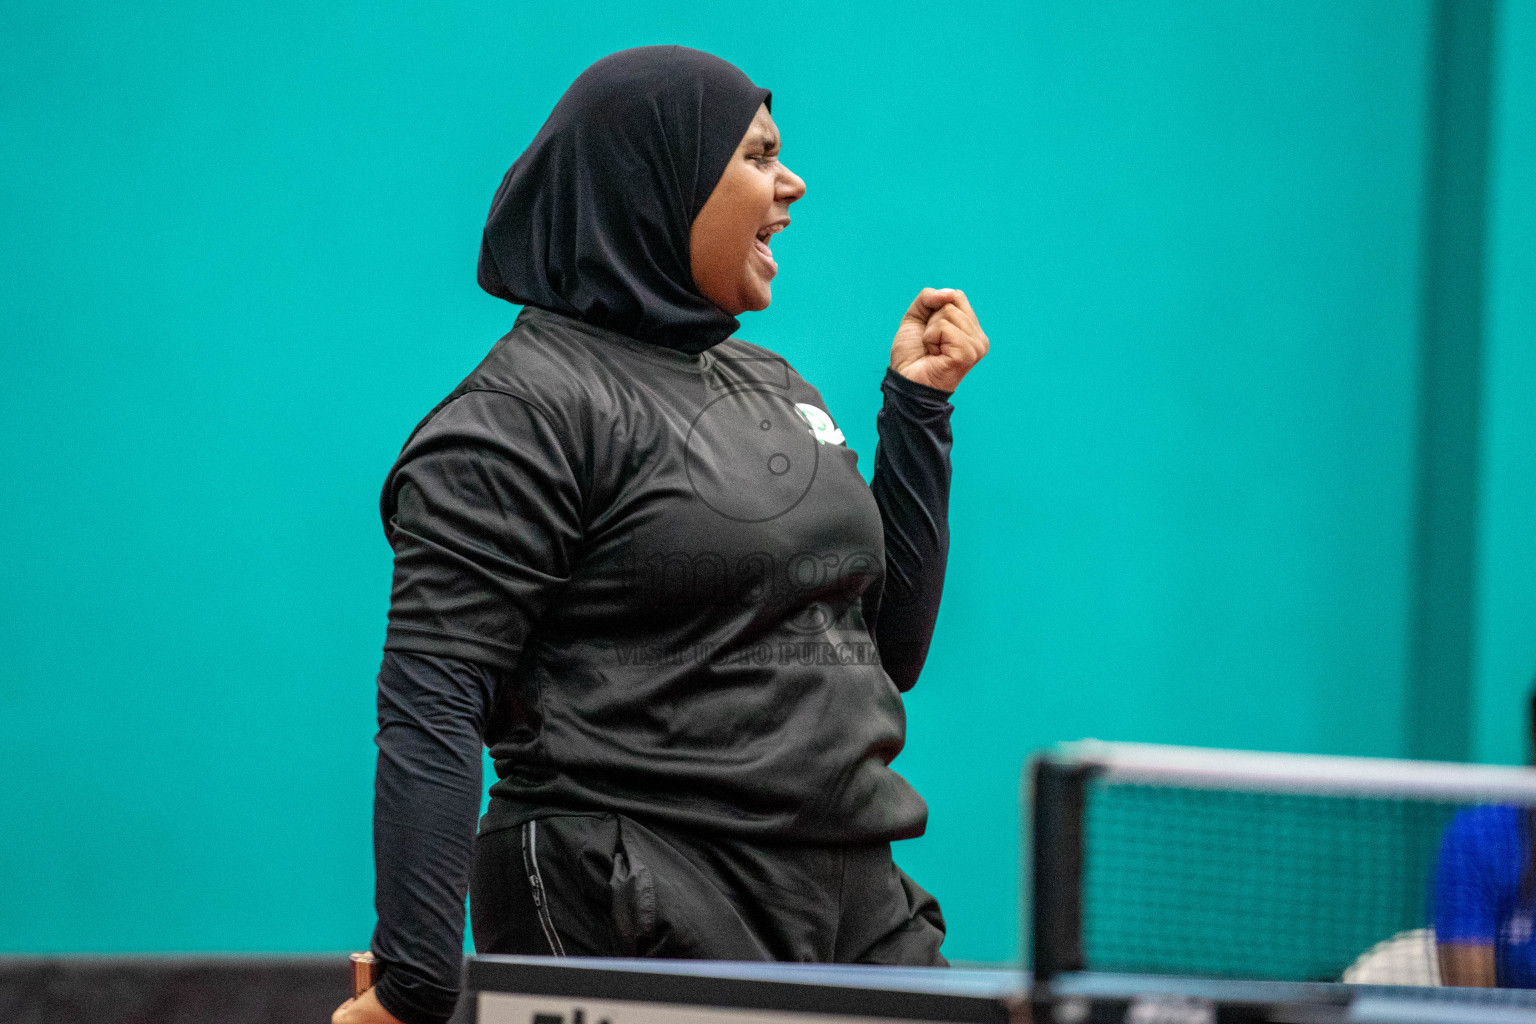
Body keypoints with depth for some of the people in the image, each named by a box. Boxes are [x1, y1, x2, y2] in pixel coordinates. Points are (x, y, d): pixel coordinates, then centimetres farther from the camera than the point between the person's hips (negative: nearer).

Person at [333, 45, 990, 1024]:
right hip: (637, 934, -7)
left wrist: (918, 403, 15)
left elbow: (889, 650, 19)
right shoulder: (525, 411, -8)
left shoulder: (774, 386, 16)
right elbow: (432, 711, -15)